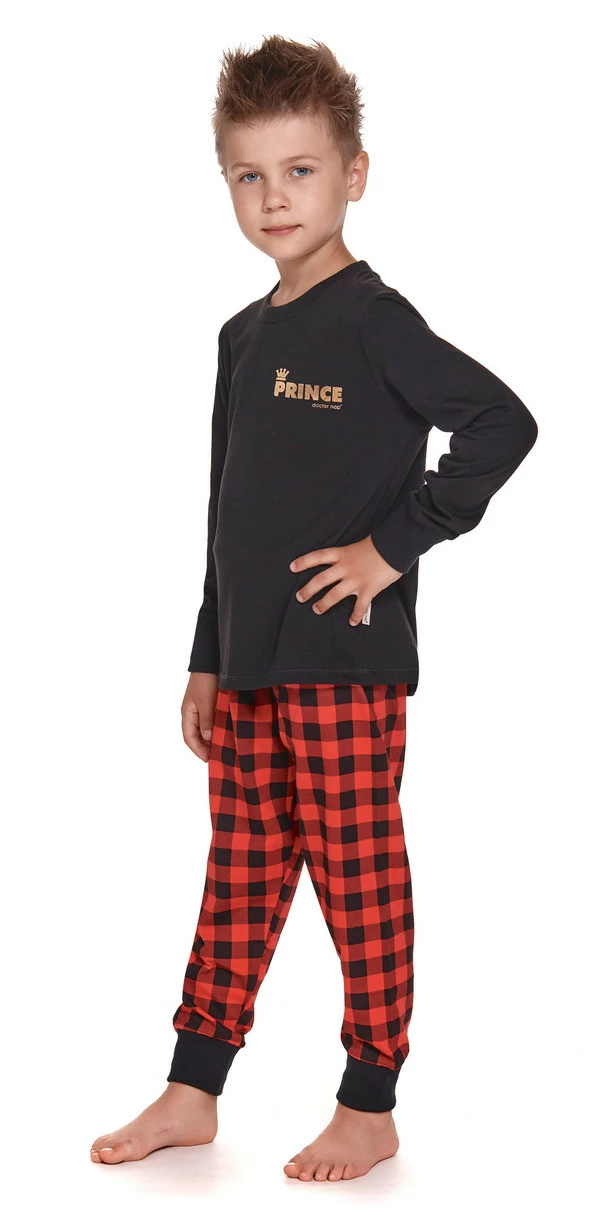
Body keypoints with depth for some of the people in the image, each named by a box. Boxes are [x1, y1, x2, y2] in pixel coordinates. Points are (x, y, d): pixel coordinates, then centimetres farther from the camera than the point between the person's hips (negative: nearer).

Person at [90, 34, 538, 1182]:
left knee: (359, 881, 2)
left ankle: (370, 1108, 14)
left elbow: (503, 423, -20)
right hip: (250, 667, 7)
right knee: (240, 875, 14)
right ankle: (193, 1092, 23)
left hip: (347, 663, -7)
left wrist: (394, 543, -17)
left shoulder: (373, 319, -10)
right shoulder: (244, 336, 13)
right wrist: (206, 659, 18)